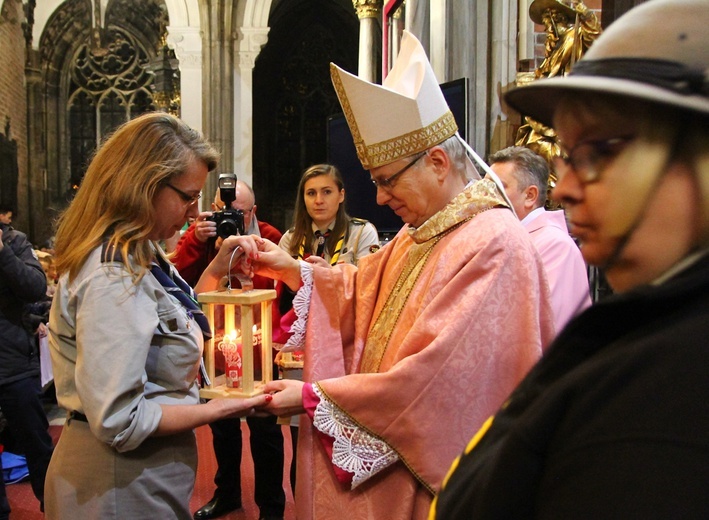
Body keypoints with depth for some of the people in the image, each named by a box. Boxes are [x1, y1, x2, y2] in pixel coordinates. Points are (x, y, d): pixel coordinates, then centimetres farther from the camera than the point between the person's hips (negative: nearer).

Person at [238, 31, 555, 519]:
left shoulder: (494, 244, -24)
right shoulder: (419, 231, 7)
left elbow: (431, 377, -28)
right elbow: (364, 289, 17)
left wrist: (313, 396, -21)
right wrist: (293, 269, 1)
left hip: (432, 479, -8)